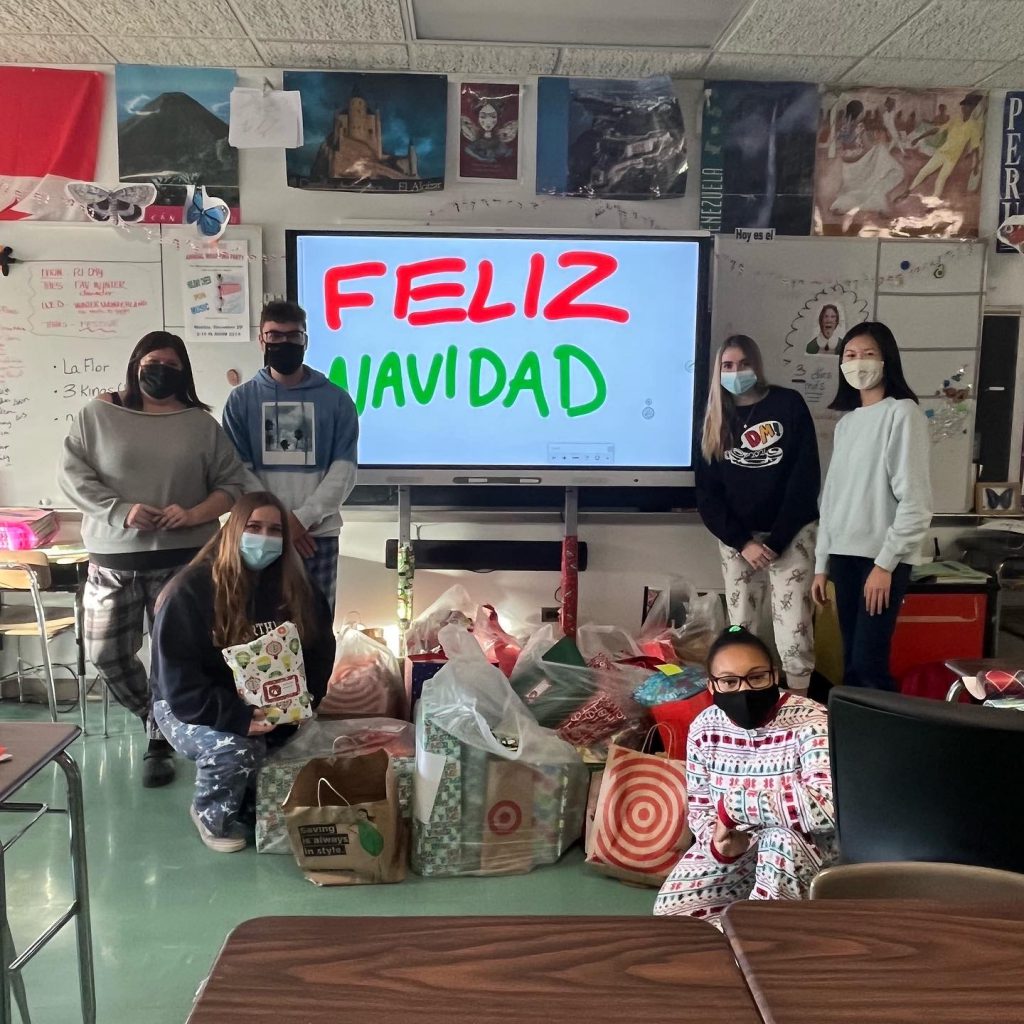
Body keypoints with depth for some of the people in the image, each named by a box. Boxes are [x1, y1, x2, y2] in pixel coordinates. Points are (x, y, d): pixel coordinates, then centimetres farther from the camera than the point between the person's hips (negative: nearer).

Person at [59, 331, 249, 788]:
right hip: (112, 560, 1)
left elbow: (233, 485, 3)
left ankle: (161, 740, 21)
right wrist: (120, 511, -15)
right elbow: (72, 474, -2)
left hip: (181, 560, -1)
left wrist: (194, 514, -14)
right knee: (106, 655, 6)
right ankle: (155, 721, 31)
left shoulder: (202, 424, 4)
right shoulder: (97, 415, 4)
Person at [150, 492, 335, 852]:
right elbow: (178, 682, -20)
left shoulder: (294, 589, -3)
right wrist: (238, 717, -30)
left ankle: (251, 801, 13)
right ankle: (211, 813, 2)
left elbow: (320, 651, 4)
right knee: (236, 747, -32)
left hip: (269, 709, 5)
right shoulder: (190, 592, -18)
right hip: (189, 708, -4)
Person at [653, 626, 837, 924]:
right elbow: (699, 807, 1)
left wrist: (731, 804, -34)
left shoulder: (809, 723, -26)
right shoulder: (704, 727, -10)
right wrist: (718, 842, -22)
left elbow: (828, 805, -41)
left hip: (808, 847, -4)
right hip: (734, 845, 5)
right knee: (669, 910, -6)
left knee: (781, 841, -36)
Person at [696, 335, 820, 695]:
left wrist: (776, 541, -12)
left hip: (790, 536, -3)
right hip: (736, 540, 3)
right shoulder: (715, 420, 8)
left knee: (793, 630, -7)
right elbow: (707, 493, 4)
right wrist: (742, 542, -8)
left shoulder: (788, 404, -1)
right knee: (740, 629, 2)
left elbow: (806, 478, -7)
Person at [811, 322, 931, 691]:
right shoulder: (846, 422, 15)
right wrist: (822, 562, 14)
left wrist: (886, 562, -16)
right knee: (851, 662, 9)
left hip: (883, 557, -6)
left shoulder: (903, 413, -6)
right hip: (844, 555, 7)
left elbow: (915, 499, -12)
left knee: (868, 663, -9)